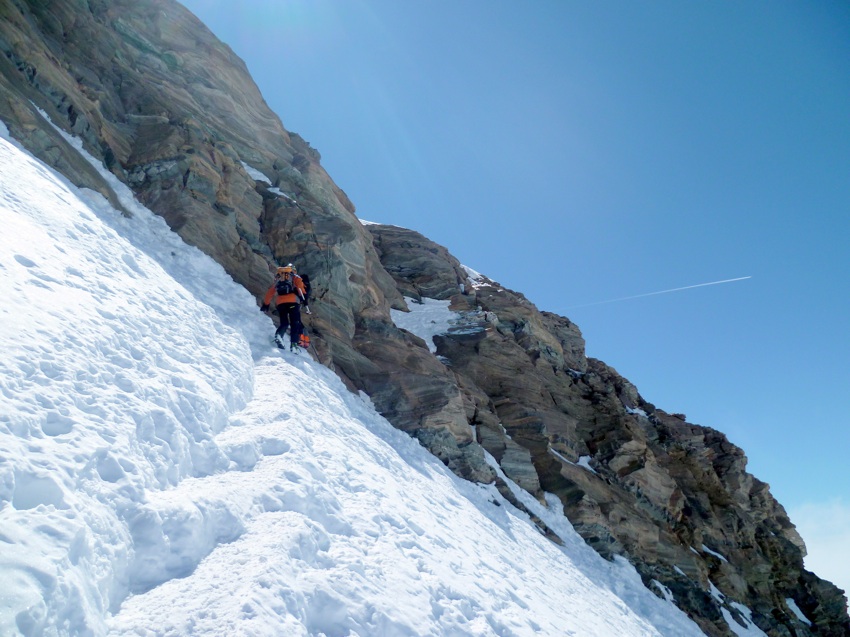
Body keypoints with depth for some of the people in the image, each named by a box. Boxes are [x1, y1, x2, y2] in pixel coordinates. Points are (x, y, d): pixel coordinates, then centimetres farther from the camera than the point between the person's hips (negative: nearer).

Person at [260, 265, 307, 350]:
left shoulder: (277, 280, 29)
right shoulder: (295, 277, 19)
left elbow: (269, 293, 28)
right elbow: (299, 284, -4)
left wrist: (265, 305, 35)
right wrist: (303, 295, -8)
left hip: (280, 303, 4)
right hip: (292, 302, -4)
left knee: (284, 323, 12)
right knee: (295, 323, -4)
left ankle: (278, 335, -18)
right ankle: (293, 343, -21)